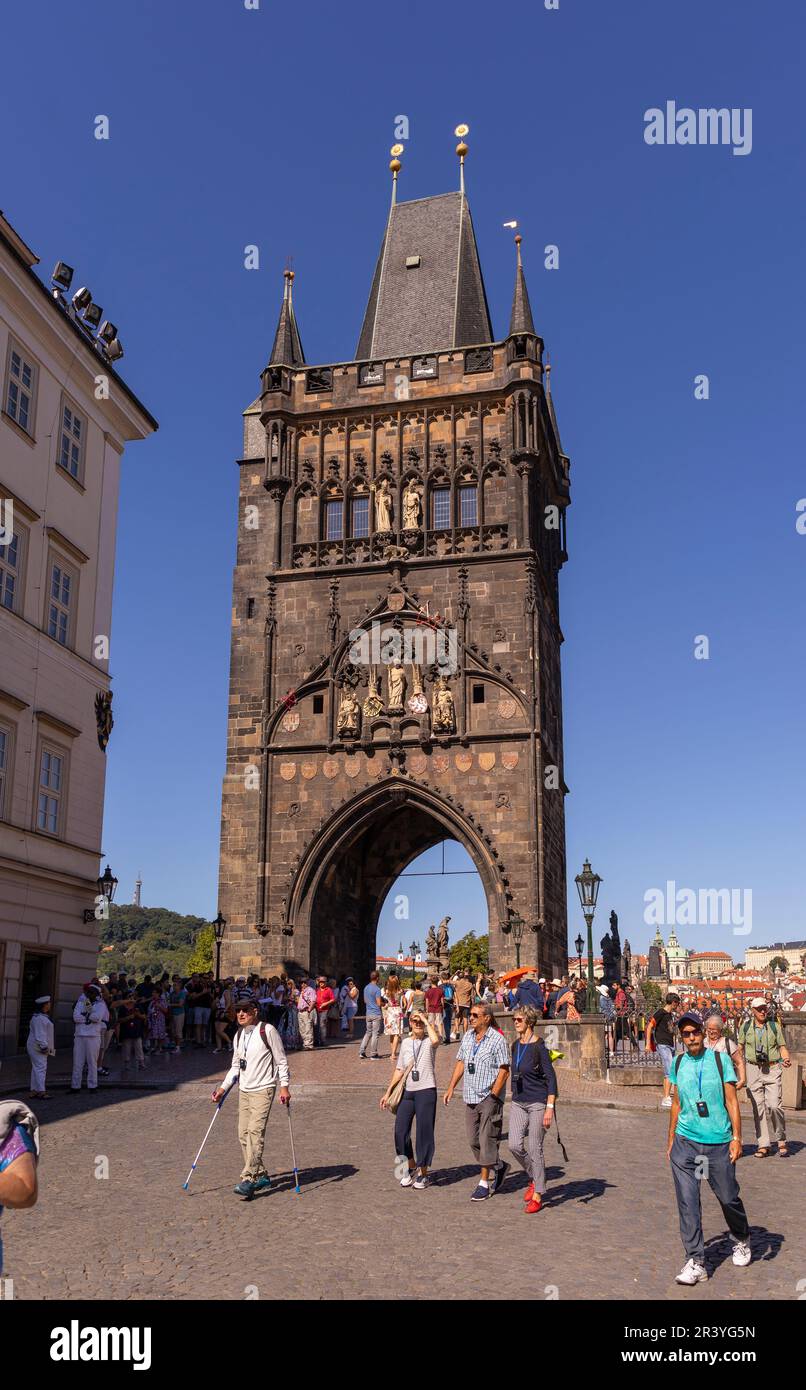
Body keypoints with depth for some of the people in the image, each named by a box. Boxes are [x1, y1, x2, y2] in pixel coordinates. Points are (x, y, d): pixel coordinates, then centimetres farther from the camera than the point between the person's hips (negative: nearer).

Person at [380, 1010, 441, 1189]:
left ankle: (423, 1174, 14)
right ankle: (411, 1168, 24)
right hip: (407, 1091, 5)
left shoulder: (429, 1040, -1)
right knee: (400, 1131, 3)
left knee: (424, 1132, 0)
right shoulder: (406, 1042, 14)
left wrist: (427, 1021, -14)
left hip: (426, 1090, -5)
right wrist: (388, 1093, 16)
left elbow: (436, 1040, -28)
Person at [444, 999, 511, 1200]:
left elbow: (504, 1070, -12)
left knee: (487, 1140, -4)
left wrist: (493, 1096, -16)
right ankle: (498, 1167, 30)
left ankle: (484, 1183, 9)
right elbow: (461, 1062, 17)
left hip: (489, 1098, -7)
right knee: (474, 1140, 10)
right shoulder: (468, 1036, 9)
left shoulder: (497, 1039, -11)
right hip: (470, 1097, 7)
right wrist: (451, 1088, 11)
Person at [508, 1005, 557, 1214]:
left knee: (534, 1148, -1)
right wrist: (514, 1098, 21)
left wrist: (550, 1108, -19)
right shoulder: (516, 1045, 8)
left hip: (537, 1102, -6)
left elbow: (551, 1078, -14)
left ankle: (538, 1195, 11)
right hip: (518, 1102, 6)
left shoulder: (539, 1046, -13)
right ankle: (534, 1179, 22)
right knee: (515, 1145, -3)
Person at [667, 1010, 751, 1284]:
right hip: (685, 1143, 2)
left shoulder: (720, 1060, -3)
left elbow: (731, 1100, -3)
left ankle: (741, 1240, 40)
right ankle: (695, 1262, 5)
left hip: (718, 1143, -2)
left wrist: (736, 1137, -10)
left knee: (728, 1198, 11)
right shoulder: (678, 1063, 5)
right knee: (687, 1203, -3)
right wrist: (671, 1140, 16)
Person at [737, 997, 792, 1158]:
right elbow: (740, 1047, 11)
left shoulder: (775, 1026, 5)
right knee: (758, 1108, 1)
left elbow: (782, 1047, 7)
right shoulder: (746, 1026, 5)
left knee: (774, 1105, -11)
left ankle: (781, 1140, 8)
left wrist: (786, 1059, -13)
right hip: (753, 1069, 1)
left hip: (773, 1068, -1)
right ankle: (762, 1145, 8)